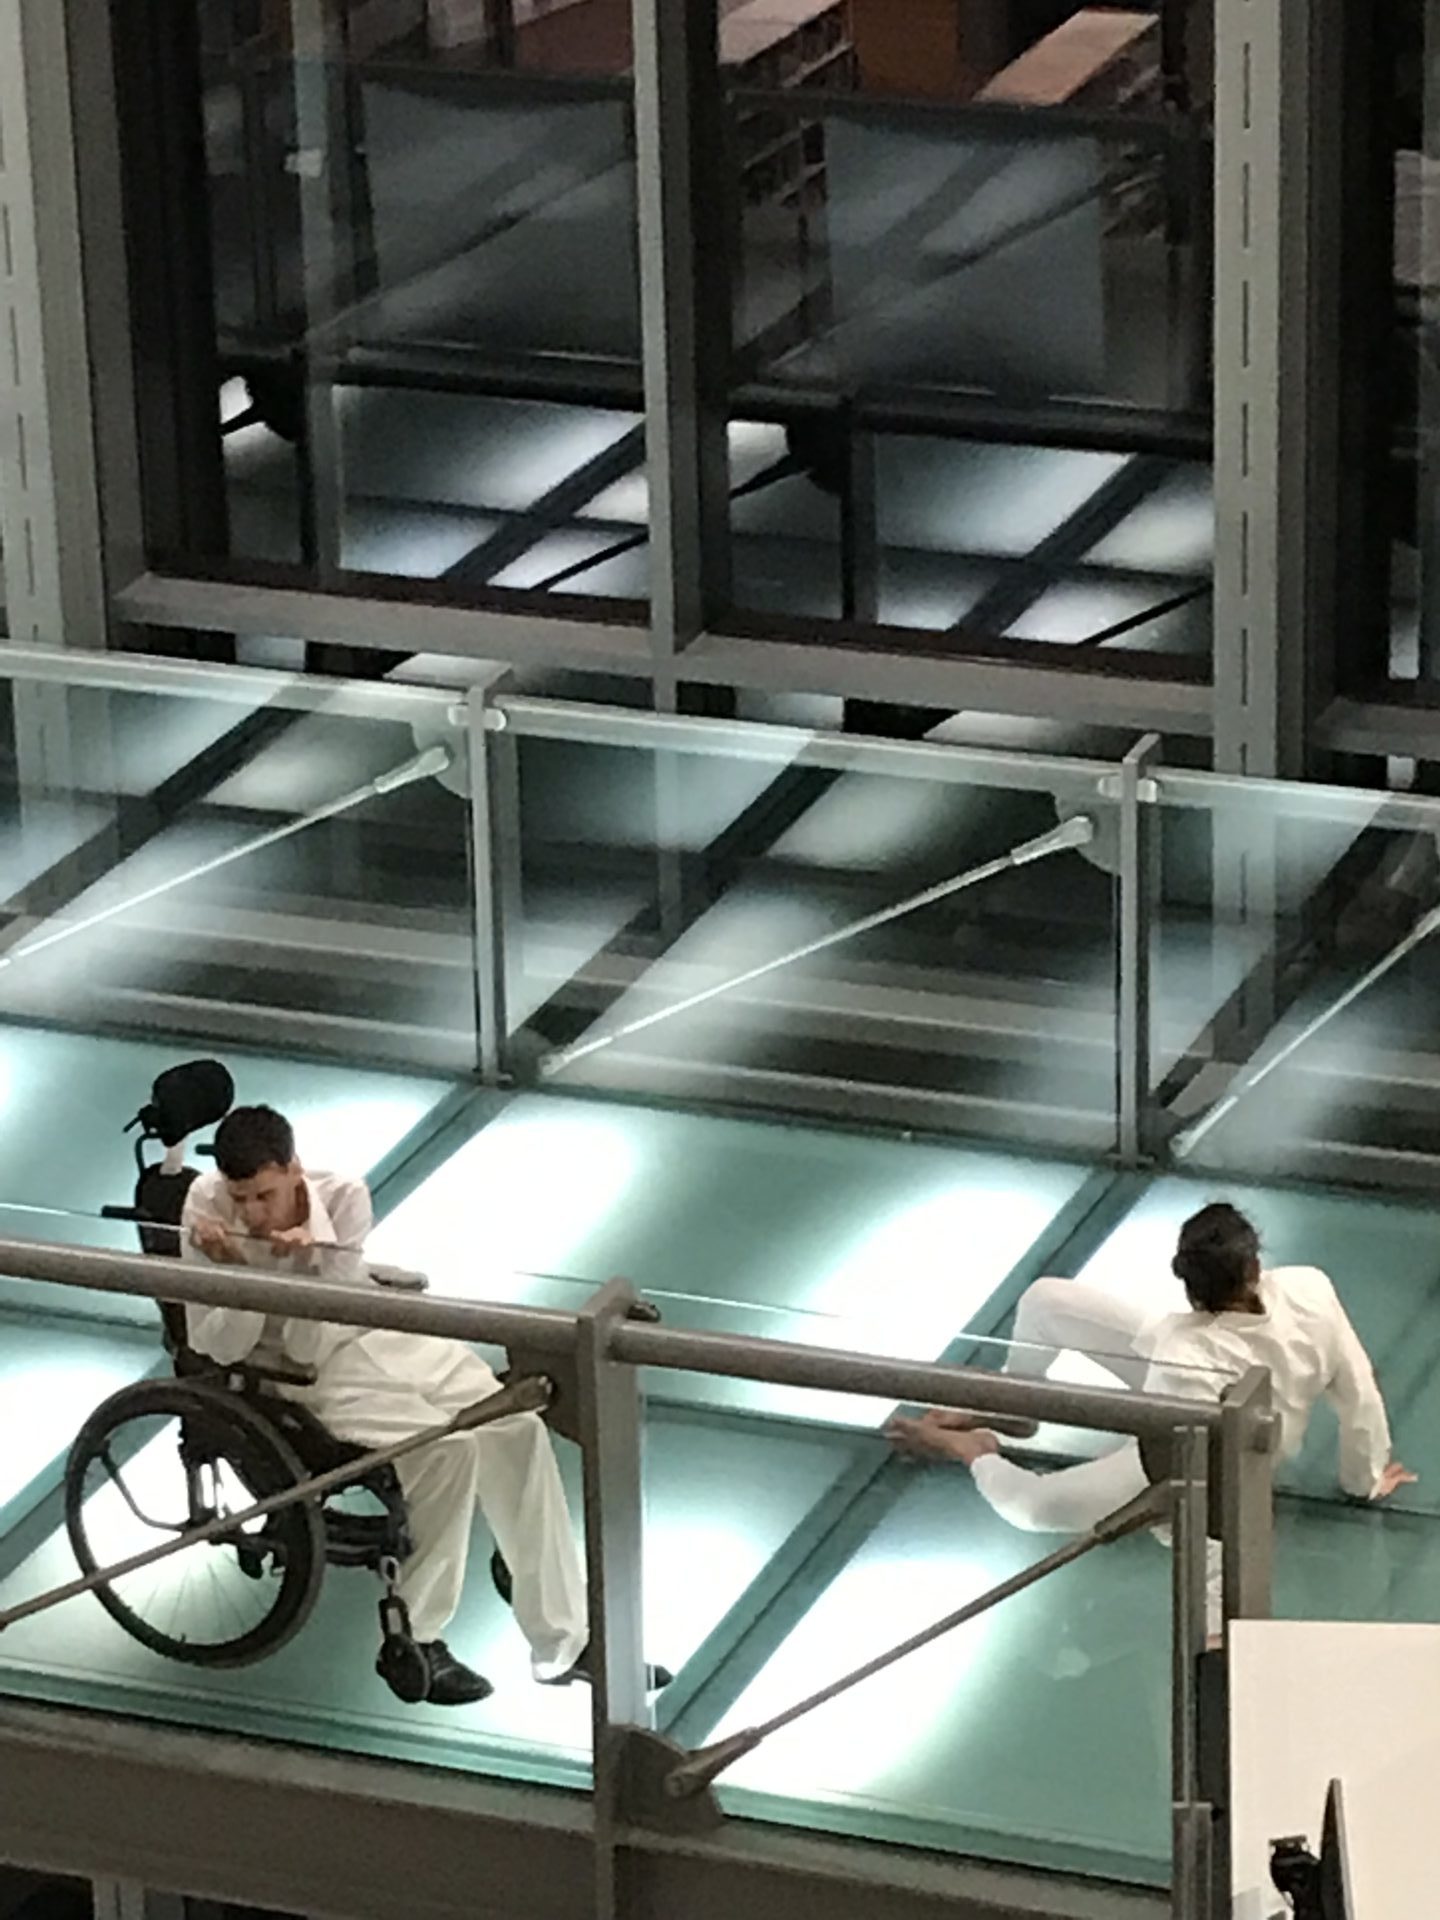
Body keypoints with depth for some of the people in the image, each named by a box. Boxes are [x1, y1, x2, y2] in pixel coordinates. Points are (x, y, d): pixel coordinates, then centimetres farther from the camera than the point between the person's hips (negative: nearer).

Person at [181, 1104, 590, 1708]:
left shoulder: (342, 1198, -18)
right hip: (310, 1381, -3)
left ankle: (563, 1641, -2)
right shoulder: (207, 1205, -19)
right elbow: (216, 1348, -18)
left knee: (519, 1430, -13)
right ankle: (411, 1643, -15)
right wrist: (236, 1271, -34)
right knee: (445, 1447, -26)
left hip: (386, 1338, 3)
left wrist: (307, 1262, -38)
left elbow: (310, 1342, -21)